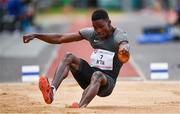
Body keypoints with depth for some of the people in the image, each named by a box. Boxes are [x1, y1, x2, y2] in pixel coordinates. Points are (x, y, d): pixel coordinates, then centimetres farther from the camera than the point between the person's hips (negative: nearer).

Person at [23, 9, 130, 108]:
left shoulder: (119, 35, -11)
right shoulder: (91, 33, 5)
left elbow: (124, 45, -38)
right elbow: (60, 38, 6)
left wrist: (124, 50, -64)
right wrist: (35, 35, -3)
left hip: (107, 81, -5)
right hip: (89, 75, 6)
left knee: (97, 75, -39)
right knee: (69, 57, -16)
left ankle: (80, 107, -64)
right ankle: (52, 90, -41)